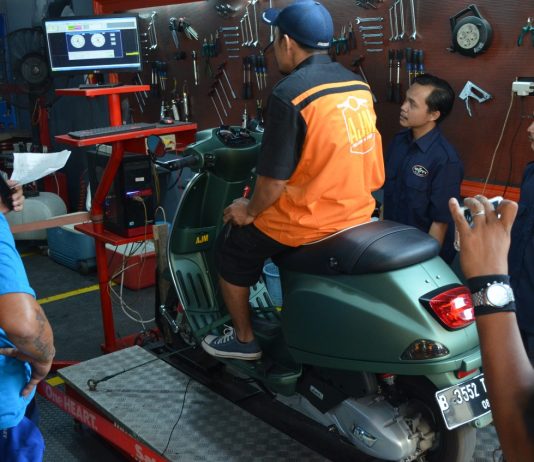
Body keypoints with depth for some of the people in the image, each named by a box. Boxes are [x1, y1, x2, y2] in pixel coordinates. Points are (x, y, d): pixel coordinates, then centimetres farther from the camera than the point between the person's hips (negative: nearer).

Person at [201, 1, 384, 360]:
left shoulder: (290, 94, -20)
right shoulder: (358, 85, 3)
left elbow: (275, 179, -20)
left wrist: (250, 211, -1)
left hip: (308, 221, -8)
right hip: (357, 214, 8)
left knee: (233, 245, 17)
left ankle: (244, 339, 29)